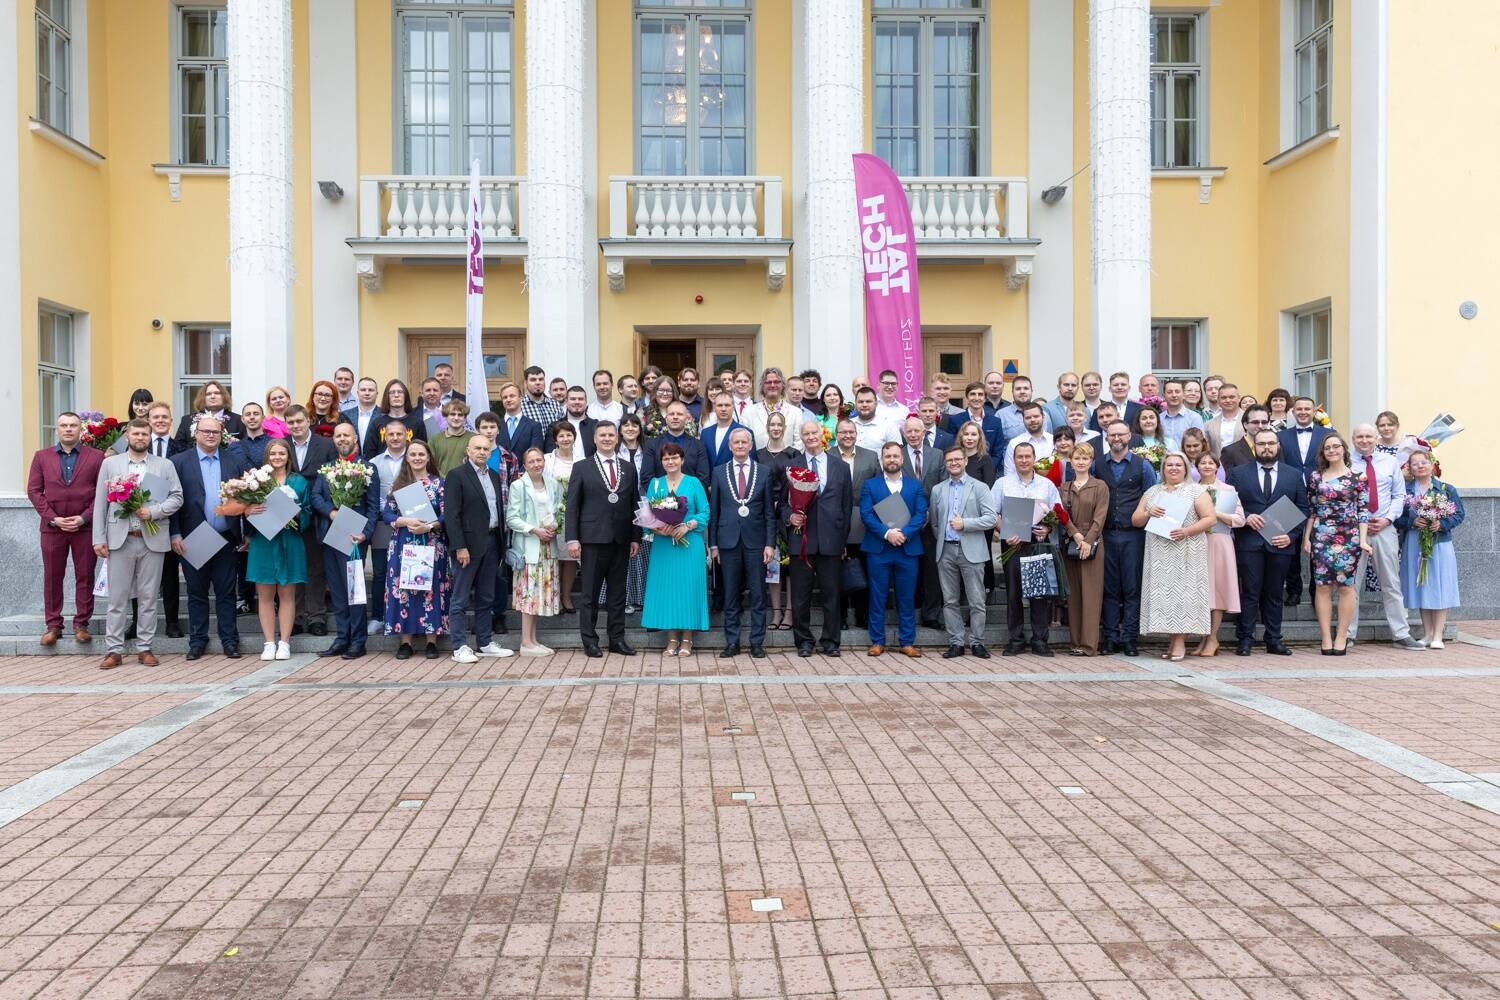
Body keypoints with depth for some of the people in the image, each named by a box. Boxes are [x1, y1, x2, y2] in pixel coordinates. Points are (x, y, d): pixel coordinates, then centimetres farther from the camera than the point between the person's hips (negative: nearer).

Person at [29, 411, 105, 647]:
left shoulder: (96, 457, 3)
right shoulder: (42, 457, 10)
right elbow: (34, 490, 5)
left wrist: (84, 518, -10)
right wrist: (53, 518, -6)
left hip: (85, 527, -2)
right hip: (52, 527, 2)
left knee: (85, 577, 2)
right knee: (52, 578, 5)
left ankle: (81, 625, 10)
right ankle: (53, 625, 13)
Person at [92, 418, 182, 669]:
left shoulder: (165, 465, 9)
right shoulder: (110, 463, 9)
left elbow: (177, 497, 4)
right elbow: (100, 503, 6)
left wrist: (153, 511, -13)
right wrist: (99, 538, 0)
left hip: (152, 539, 0)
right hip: (120, 538, 0)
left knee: (148, 597, 4)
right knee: (118, 598, 1)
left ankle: (145, 648, 11)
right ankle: (114, 650, 6)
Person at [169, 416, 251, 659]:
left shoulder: (236, 461, 7)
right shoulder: (179, 462, 2)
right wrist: (175, 534, -7)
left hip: (225, 537, 1)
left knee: (226, 591, 6)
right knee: (196, 592, 8)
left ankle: (229, 640, 13)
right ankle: (197, 640, 17)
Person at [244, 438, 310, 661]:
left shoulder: (299, 482, 8)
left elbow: (307, 513, 7)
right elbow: (245, 508, 4)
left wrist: (296, 515, -13)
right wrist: (247, 511, -18)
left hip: (289, 542, 0)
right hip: (262, 542, 0)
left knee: (287, 594, 3)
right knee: (265, 595, 2)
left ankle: (284, 643, 7)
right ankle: (269, 643, 8)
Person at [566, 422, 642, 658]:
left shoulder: (629, 468, 12)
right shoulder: (582, 468, 2)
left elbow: (634, 504, 12)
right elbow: (572, 506, -1)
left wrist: (635, 537, 5)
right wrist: (572, 539, -9)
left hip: (621, 541, 3)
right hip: (593, 539, -3)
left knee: (618, 592, 8)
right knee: (591, 594, 2)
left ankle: (617, 639, 16)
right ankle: (590, 641, 10)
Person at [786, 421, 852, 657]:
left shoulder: (841, 468, 11)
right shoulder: (791, 466, 8)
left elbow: (847, 505, 11)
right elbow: (783, 501, 8)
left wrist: (844, 539, 7)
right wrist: (790, 516, -13)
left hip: (831, 540, 1)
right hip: (801, 538, -1)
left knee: (831, 594, 5)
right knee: (800, 595, 3)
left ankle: (830, 641, 15)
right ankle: (803, 641, 14)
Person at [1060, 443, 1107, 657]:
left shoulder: (1100, 486, 2)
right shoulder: (1063, 488, 14)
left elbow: (1100, 517, -5)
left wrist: (1088, 541, -15)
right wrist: (1075, 534, -12)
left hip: (1093, 545, -4)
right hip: (1070, 544, 4)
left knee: (1091, 593, -6)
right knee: (1073, 594, 5)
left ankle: (1089, 645, -7)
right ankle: (1076, 642, 9)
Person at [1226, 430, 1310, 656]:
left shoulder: (1294, 475, 11)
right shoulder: (1238, 473, 7)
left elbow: (1303, 508, 9)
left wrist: (1291, 535, -4)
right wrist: (1245, 518, -14)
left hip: (1280, 544, 2)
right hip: (1249, 542, -2)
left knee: (1275, 594, 7)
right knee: (1250, 593, -2)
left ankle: (1274, 641, 13)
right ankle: (1245, 640, 2)